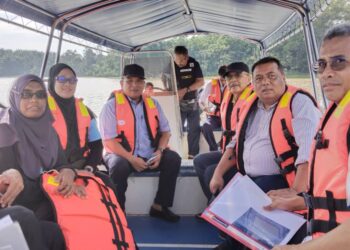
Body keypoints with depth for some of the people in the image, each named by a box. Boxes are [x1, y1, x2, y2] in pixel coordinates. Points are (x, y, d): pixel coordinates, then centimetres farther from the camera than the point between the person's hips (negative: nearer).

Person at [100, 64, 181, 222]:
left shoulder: (152, 104, 9)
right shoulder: (111, 105, -6)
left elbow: (165, 131, 11)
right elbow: (109, 140, -13)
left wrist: (159, 152, -9)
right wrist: (131, 159, -23)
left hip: (149, 155, 5)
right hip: (121, 155, -4)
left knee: (173, 159, -15)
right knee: (119, 166, -35)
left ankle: (159, 206, -3)